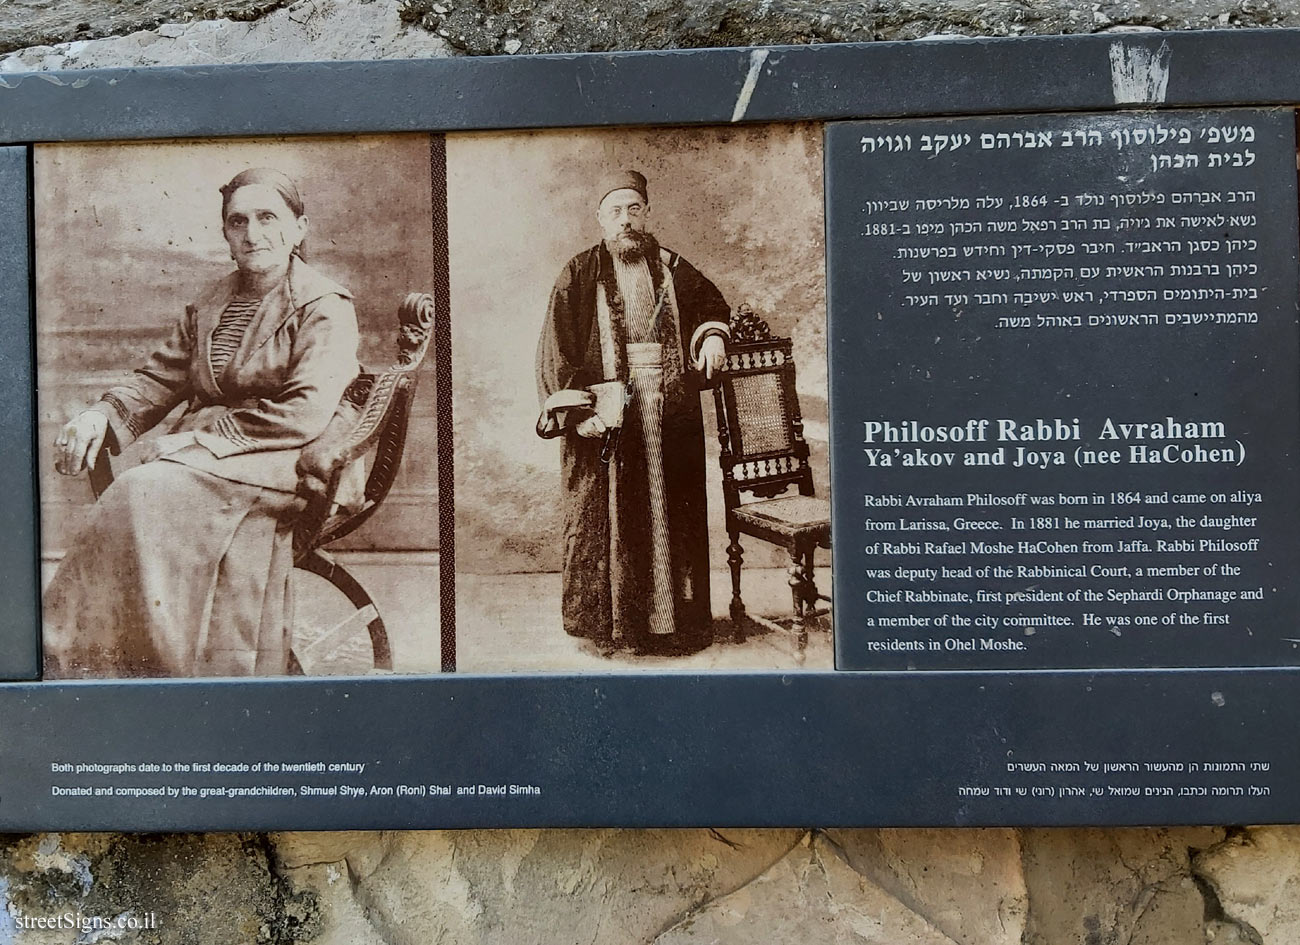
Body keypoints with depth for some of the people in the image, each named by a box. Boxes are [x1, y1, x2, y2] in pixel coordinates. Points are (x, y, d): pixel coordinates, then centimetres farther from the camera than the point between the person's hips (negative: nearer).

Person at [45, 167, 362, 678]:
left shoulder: (325, 307, 0)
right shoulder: (208, 307, 22)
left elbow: (304, 414, -13)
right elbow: (158, 378, 22)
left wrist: (202, 437, -16)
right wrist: (101, 415, 0)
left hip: (279, 462, -5)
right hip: (206, 461, 5)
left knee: (148, 491, -30)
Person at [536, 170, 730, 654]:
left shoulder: (671, 268, 11)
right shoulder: (580, 275, 1)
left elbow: (711, 302, 27)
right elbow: (556, 348, -4)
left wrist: (712, 334, 5)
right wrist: (577, 410, -14)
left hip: (670, 415, 3)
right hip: (605, 413, -3)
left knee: (672, 517, 6)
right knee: (603, 519, -1)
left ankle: (672, 620, 17)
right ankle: (604, 624, 11)